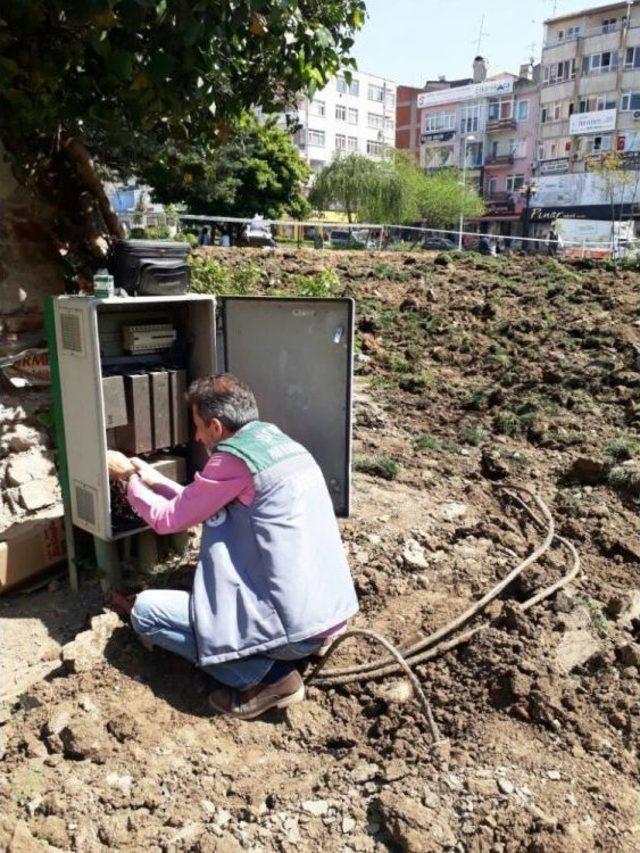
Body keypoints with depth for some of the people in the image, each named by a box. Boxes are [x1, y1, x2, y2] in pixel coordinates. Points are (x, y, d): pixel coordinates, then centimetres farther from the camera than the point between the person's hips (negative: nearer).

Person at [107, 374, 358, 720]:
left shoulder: (235, 457, -15)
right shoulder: (279, 441, 11)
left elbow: (169, 520, -2)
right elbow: (201, 507, 21)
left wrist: (130, 478, 13)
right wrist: (154, 479, 23)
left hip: (295, 626, -9)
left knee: (144, 610, 1)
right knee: (218, 524, 23)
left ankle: (265, 676, -2)